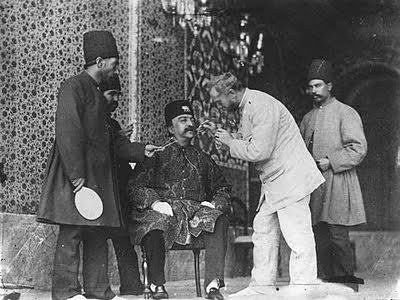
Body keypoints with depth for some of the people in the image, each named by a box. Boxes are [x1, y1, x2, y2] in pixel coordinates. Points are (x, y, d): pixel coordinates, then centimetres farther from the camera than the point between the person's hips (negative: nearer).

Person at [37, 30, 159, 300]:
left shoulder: (96, 93, 21)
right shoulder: (74, 87, -9)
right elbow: (68, 133, -18)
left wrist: (140, 150, 18)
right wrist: (76, 175, -23)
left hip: (98, 175, 10)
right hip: (76, 175, -10)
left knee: (97, 235, 9)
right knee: (71, 233, -7)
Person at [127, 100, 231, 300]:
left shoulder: (202, 158, 25)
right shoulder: (157, 154, 13)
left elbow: (222, 188, 24)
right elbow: (135, 186, 3)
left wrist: (215, 204, 2)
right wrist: (154, 202, -15)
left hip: (197, 211, 3)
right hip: (165, 209, -3)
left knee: (218, 220, -30)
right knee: (156, 219, -38)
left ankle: (213, 284, -32)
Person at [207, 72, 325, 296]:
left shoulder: (262, 106, -20)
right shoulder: (246, 107, 12)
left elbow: (259, 151, -24)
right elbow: (247, 142, 21)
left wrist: (231, 142, -10)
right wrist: (226, 138, 7)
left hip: (290, 178, -11)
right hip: (274, 182, 11)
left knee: (297, 236, -8)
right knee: (263, 231, 12)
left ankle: (303, 289, -6)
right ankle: (263, 286, 18)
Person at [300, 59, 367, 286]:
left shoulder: (346, 113, -2)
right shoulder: (308, 118, 19)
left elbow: (358, 148, -9)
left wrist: (331, 162, -15)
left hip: (337, 182, -7)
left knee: (337, 235, -10)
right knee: (320, 236, 6)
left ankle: (345, 276, -3)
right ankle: (327, 277, 12)